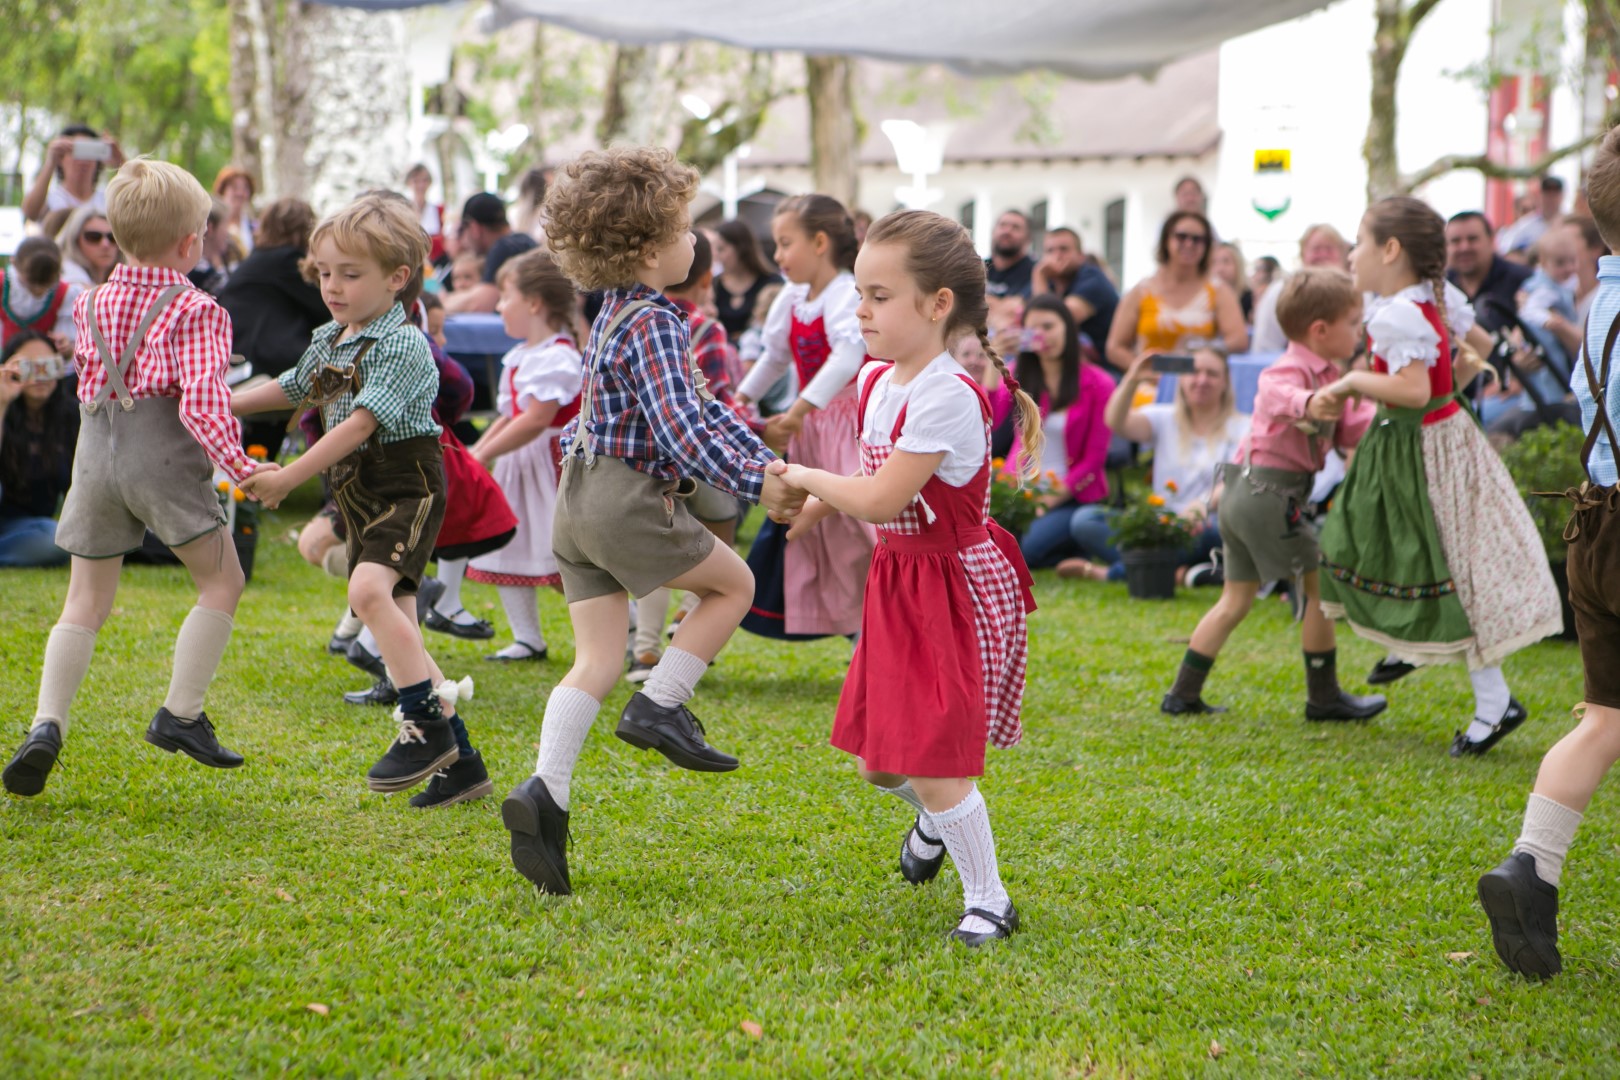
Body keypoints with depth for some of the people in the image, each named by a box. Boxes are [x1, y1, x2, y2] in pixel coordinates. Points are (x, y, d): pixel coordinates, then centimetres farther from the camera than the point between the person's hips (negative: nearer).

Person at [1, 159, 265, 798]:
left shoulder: (91, 305, 13)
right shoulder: (196, 311, -6)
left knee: (86, 602, 10)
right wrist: (237, 464, -20)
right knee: (221, 581, 9)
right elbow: (202, 402, -17)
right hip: (163, 455, -6)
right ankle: (181, 714, 5)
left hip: (96, 447, 6)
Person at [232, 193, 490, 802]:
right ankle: (459, 760, 15)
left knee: (369, 590, -31)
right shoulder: (328, 340, 10)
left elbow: (360, 423, -25)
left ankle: (426, 723, -23)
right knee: (394, 626, 7)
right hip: (358, 495, 9)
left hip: (407, 485, -9)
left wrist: (289, 478, -28)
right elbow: (293, 389, 30)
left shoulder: (402, 345, -16)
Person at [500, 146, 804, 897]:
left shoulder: (618, 312, 16)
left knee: (598, 659, 6)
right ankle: (660, 706, 6)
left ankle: (545, 792, -7)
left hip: (579, 501, 9)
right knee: (733, 583, 11)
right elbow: (681, 427, -24)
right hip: (628, 499, -9)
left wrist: (765, 461, 19)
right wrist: (755, 484, -21)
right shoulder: (653, 323, -14)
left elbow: (695, 408, 22)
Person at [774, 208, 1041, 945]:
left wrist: (809, 478, -11)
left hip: (954, 585, -8)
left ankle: (988, 899, 9)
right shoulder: (877, 382, 3)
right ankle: (934, 819, 49)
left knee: (933, 765, -10)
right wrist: (817, 504, 13)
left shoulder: (946, 398, -25)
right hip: (896, 582, 8)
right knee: (876, 760, 16)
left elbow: (881, 500, -27)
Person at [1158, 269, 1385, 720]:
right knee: (1320, 584, -2)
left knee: (1236, 599, 14)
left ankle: (1183, 695, 17)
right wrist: (1308, 404, -61)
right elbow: (1279, 395, -40)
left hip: (1244, 495, 10)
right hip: (1268, 492, -10)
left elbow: (1350, 429, 16)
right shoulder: (1290, 370, -16)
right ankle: (1323, 697, 7)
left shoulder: (1328, 375, 16)